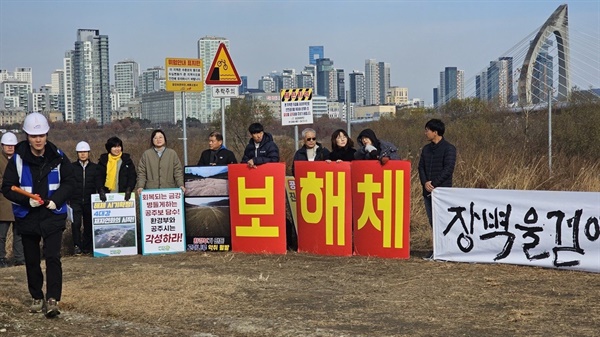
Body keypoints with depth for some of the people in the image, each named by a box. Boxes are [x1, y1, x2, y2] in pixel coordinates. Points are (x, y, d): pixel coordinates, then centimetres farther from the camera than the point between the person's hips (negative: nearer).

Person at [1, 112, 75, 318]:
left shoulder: (58, 157, -3)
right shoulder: (18, 159, -5)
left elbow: (69, 182, 3)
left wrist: (56, 200, -13)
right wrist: (27, 200, -19)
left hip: (53, 215, -1)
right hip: (27, 217, 1)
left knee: (52, 257, -12)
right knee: (31, 260, 12)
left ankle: (52, 300, -13)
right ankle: (37, 298, 27)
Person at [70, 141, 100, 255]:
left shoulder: (95, 167, 8)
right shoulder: (72, 167, 6)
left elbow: (98, 183, 2)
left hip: (90, 201, 1)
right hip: (75, 201, -1)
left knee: (89, 224, 5)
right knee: (76, 223, -14)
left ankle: (87, 247, 17)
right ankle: (77, 246, -2)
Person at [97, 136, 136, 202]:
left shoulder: (127, 160, 8)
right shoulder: (103, 160, 9)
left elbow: (132, 176, 4)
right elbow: (99, 177, 3)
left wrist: (129, 189, -11)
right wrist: (101, 190, -13)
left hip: (123, 195, 0)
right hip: (107, 196, 0)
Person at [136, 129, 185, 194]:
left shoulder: (172, 153, 10)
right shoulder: (146, 154, 10)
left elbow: (178, 171, 6)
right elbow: (141, 172, 6)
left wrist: (181, 185, -7)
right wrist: (140, 186, -7)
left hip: (169, 190, 0)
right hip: (151, 191, 0)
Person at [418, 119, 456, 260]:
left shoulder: (449, 148, -5)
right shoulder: (426, 149, 15)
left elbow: (448, 169, -13)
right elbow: (421, 167, 11)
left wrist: (434, 183, -17)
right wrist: (425, 182, -8)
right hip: (428, 191, 7)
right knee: (432, 221, 8)